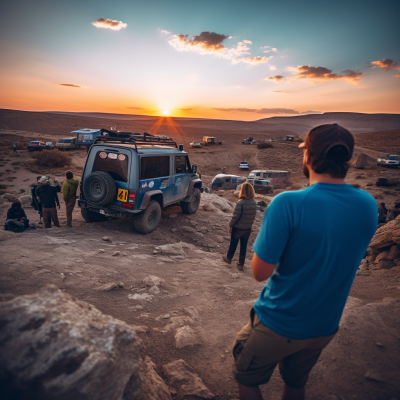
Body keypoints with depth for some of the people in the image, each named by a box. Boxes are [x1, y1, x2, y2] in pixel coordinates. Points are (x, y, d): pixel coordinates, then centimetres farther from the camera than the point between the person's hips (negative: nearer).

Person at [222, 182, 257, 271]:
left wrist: (231, 226, -6)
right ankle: (241, 264, 23)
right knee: (243, 246, 14)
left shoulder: (240, 203, -24)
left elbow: (235, 216, -19)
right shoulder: (254, 203, -7)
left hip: (238, 228, -4)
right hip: (248, 228, 4)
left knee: (233, 244, 17)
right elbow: (253, 215, 3)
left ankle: (228, 258, 39)